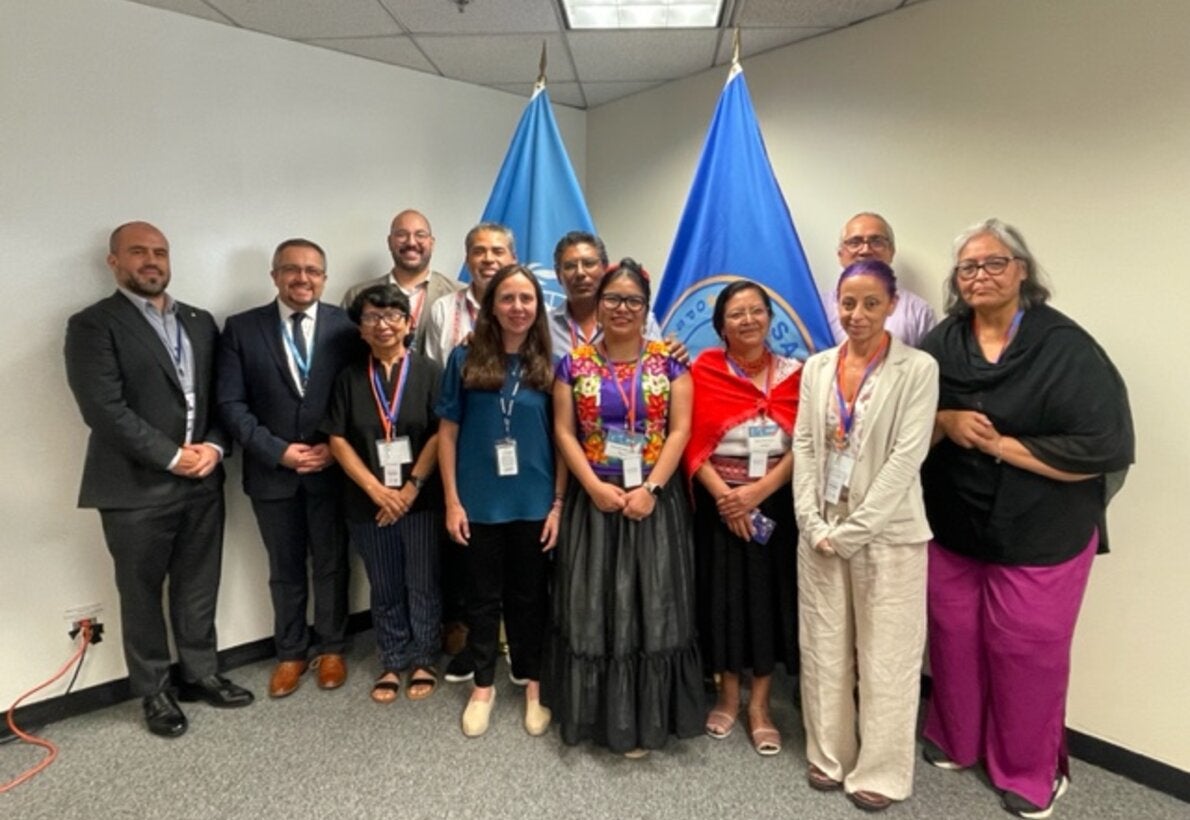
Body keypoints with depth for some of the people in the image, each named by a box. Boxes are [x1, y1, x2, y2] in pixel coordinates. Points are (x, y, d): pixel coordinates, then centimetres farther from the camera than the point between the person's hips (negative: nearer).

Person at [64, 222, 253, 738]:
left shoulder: (200, 322, 12)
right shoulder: (93, 325, -6)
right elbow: (104, 409, -15)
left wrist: (214, 447, -7)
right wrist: (171, 457, -15)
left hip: (202, 482, 5)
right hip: (136, 488, -4)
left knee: (198, 590, 15)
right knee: (142, 597, 11)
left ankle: (200, 675, 32)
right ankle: (153, 693, 28)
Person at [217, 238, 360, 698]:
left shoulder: (346, 327, -2)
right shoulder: (241, 329, -1)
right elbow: (230, 403, -5)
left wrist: (336, 448, -13)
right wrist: (277, 451, -14)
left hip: (333, 469, 0)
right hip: (272, 470, 1)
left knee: (331, 565, 13)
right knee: (285, 570, 16)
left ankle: (330, 649, 32)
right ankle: (290, 653, 34)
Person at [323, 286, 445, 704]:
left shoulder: (429, 371, -2)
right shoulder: (350, 377, 4)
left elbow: (440, 434, -7)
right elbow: (338, 440, 0)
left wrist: (411, 488, -12)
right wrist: (377, 490, -9)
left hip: (422, 499, -2)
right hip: (369, 503, 2)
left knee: (423, 585, 8)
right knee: (385, 589, 14)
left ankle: (424, 661, 26)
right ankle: (392, 663, 30)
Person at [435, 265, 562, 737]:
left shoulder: (548, 364, 0)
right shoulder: (465, 359, -3)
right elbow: (448, 432, -1)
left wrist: (558, 504, -3)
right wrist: (452, 501, -5)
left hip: (534, 502, 1)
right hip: (480, 502, 0)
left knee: (530, 596, 15)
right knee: (483, 596, 14)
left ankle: (533, 685, 33)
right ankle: (483, 685, 33)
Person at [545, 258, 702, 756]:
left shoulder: (668, 361, 2)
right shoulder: (574, 364, 3)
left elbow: (680, 430, -4)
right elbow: (564, 432, -1)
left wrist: (650, 488, -14)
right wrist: (596, 486, -12)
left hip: (655, 501, 0)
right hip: (593, 500, 1)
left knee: (650, 606, 5)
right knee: (592, 606, 7)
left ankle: (641, 720, 21)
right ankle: (595, 711, 25)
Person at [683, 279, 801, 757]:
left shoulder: (792, 373, 2)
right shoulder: (704, 371, -2)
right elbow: (694, 445, -6)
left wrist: (757, 491, -15)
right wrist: (723, 494, -17)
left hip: (776, 501, 1)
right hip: (719, 503, -1)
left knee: (769, 597, 7)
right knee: (723, 596, 8)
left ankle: (760, 704, 24)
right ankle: (727, 695, 28)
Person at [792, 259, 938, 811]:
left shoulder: (918, 369, -7)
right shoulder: (817, 367, 6)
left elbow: (907, 456, -13)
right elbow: (803, 446, 4)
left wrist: (853, 530, -15)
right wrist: (812, 523, -6)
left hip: (885, 532, -4)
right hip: (820, 529, 4)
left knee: (885, 657, 7)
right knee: (824, 649, 14)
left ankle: (880, 771, 26)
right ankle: (829, 755, 32)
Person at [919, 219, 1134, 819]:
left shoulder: (1066, 347, -13)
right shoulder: (940, 344, 1)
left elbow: (1106, 448, -18)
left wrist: (998, 443, -18)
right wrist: (944, 422, -15)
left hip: (1040, 536, -3)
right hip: (950, 526, 4)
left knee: (1027, 653, 9)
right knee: (953, 640, 16)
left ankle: (1031, 772, 33)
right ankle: (953, 739, 40)